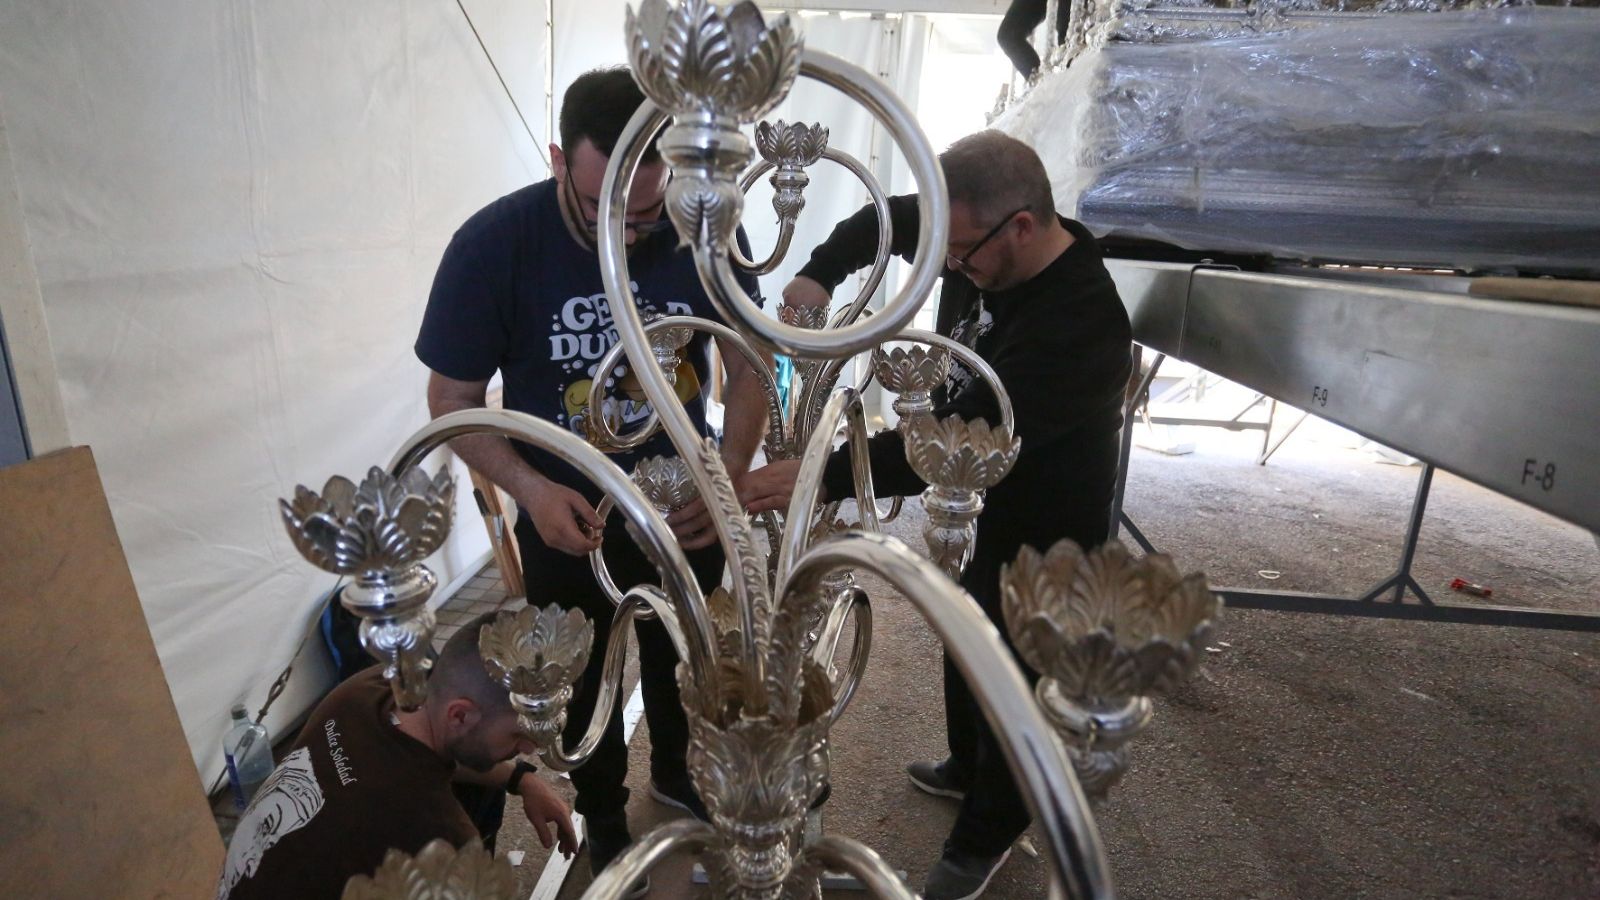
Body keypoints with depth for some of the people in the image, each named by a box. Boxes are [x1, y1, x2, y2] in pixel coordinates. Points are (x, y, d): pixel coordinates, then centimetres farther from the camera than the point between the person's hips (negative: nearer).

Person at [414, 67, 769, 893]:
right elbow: (452, 400, -13)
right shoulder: (494, 244, -22)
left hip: (686, 508, 2)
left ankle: (676, 773, 59)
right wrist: (532, 490, -29)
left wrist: (729, 476, -23)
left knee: (680, 661, 27)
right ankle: (604, 822, 52)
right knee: (586, 685, 22)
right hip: (567, 519, -1)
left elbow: (749, 365, -8)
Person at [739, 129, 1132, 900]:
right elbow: (886, 218, 5)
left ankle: (986, 836, 40)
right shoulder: (983, 242, -10)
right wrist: (821, 273, -14)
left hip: (1037, 544, -8)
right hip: (968, 507, 8)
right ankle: (967, 769, 56)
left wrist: (822, 475, -43)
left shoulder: (1080, 324, -35)